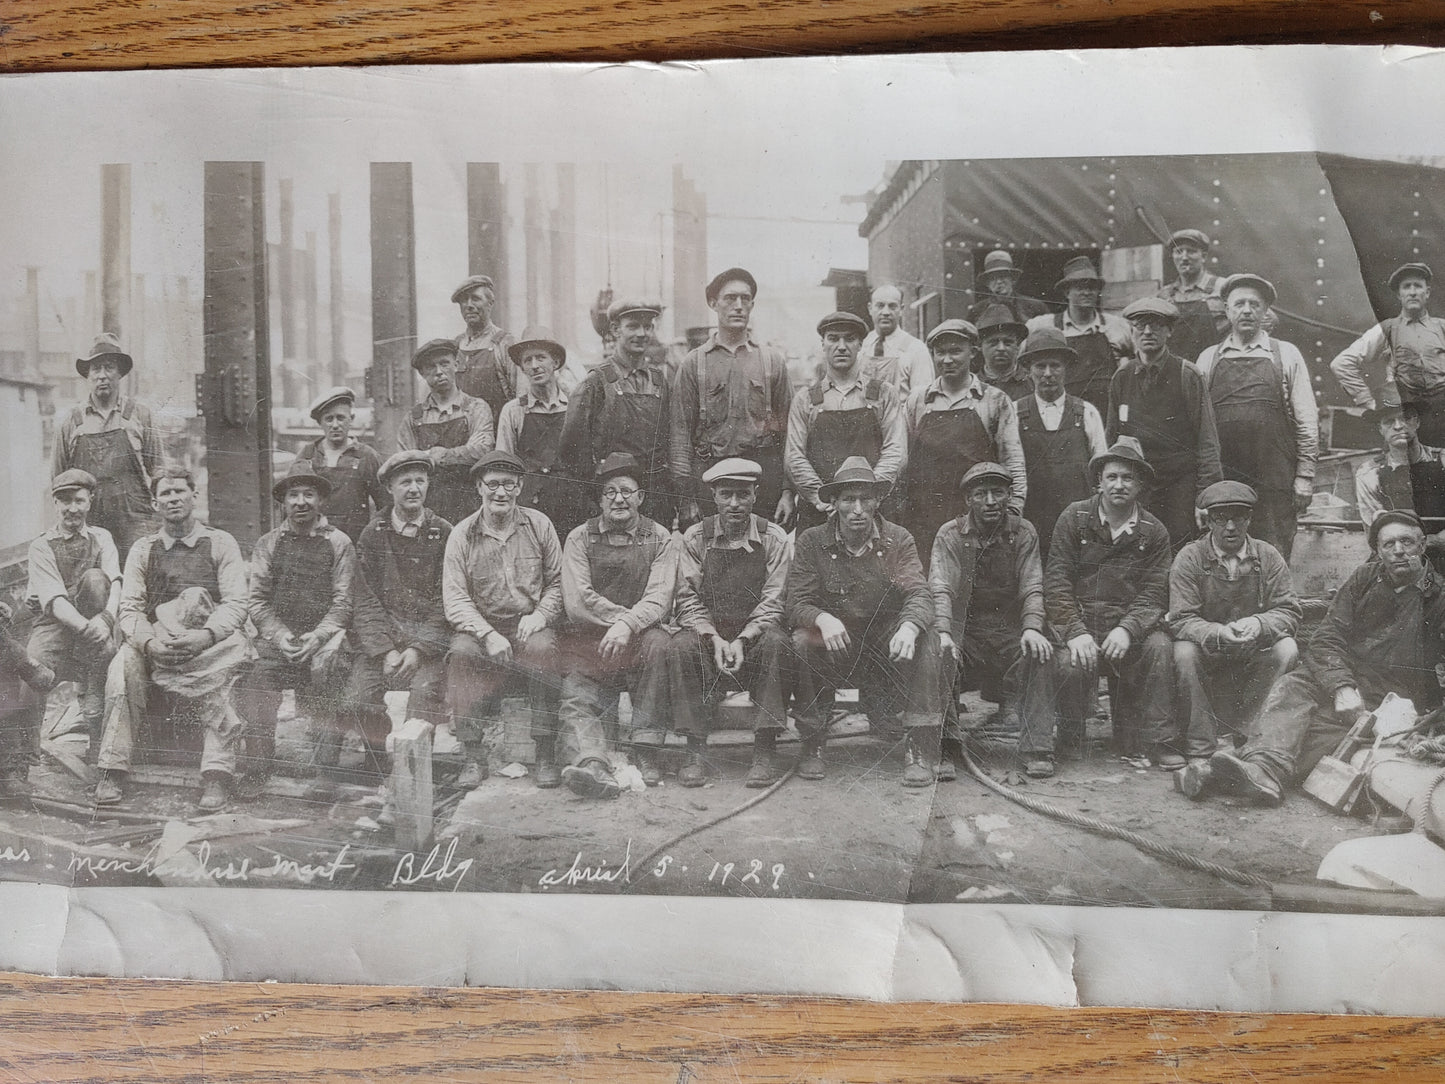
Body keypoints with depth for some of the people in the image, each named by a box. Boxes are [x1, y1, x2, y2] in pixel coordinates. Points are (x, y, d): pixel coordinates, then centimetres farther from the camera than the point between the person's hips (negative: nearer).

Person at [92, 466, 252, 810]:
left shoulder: (221, 543, 9)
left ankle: (217, 775, -40)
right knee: (124, 663, -30)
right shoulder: (142, 550, 16)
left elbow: (235, 604, -2)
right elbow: (129, 608, 5)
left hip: (210, 643, -2)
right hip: (154, 644, 2)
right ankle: (111, 772, -27)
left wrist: (205, 636, -23)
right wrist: (150, 642, -17)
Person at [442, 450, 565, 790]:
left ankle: (545, 755, -24)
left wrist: (540, 614, -11)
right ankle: (473, 756, -23)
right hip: (480, 625, 0)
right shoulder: (462, 535, 2)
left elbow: (557, 582, 9)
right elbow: (455, 599, -5)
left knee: (542, 648, -34)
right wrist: (488, 634, -20)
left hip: (530, 625, 0)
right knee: (461, 653, -32)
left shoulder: (539, 525, 7)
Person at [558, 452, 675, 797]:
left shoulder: (659, 538, 7)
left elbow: (660, 599, -7)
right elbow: (577, 602, -5)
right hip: (586, 641, 1)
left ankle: (646, 751, -28)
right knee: (575, 700, -24)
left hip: (637, 640, -1)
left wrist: (627, 625, -26)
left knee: (657, 641, -33)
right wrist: (626, 615, -14)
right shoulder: (580, 538, 8)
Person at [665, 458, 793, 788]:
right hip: (707, 633, 1)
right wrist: (715, 639, -20)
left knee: (776, 642, -34)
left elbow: (773, 602, -6)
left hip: (755, 635, -1)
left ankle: (764, 754, -31)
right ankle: (695, 754, -26)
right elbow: (688, 600, -2)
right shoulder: (694, 538, 3)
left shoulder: (773, 538, 1)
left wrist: (742, 640, -22)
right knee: (680, 648, -31)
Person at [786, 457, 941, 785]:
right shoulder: (811, 542, -3)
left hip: (886, 644, 1)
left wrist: (909, 627, -37)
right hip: (833, 647, -1)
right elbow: (796, 604, -10)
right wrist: (823, 618, -34)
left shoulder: (898, 540, -1)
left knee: (925, 640, -28)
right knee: (801, 641, -30)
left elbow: (919, 594, -13)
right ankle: (811, 746, -13)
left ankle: (922, 749, -21)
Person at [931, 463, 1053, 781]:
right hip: (964, 629, 0)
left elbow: (1032, 588, -3)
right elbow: (940, 589, -11)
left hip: (1010, 629, 1)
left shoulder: (1023, 533, 5)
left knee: (1039, 653, -30)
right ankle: (943, 746, -25)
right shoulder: (950, 534, 2)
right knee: (939, 655, -31)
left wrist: (1032, 629, -23)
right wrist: (943, 633, -29)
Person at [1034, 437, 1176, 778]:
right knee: (1071, 663, -32)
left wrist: (1127, 629, -20)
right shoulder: (1074, 517, 3)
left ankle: (1158, 742, -13)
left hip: (1128, 623, 2)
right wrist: (1076, 632, -18)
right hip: (1076, 619, -2)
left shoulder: (1154, 532, 7)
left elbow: (1154, 594, 0)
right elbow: (1056, 582, -4)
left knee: (1159, 646, -27)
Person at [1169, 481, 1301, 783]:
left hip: (1255, 651, 2)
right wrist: (1219, 634, -35)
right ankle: (1200, 754, -31)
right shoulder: (1190, 558, -7)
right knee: (1184, 653, -33)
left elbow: (1290, 611, -6)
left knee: (1287, 650, -27)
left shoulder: (1268, 557, 0)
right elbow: (1180, 620, -15)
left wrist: (1258, 624, -28)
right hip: (1208, 652, -2)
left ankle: (1233, 736, -22)